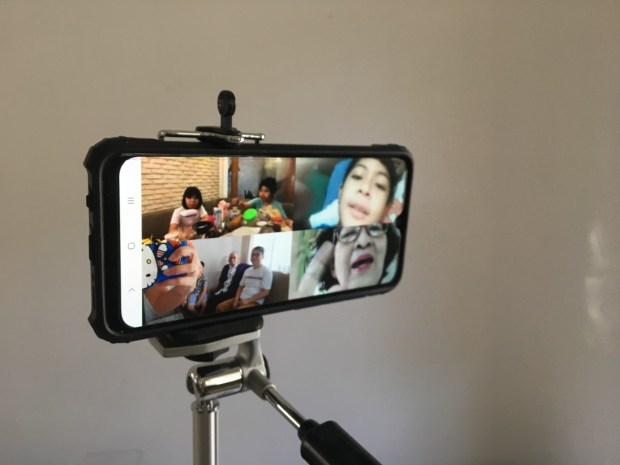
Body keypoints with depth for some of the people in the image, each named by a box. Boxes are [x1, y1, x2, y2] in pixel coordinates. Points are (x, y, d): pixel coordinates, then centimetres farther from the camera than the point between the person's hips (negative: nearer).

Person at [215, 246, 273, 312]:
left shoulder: (266, 271, -8)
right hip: (241, 299, 7)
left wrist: (247, 301, -14)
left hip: (255, 302, -7)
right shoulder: (247, 270, 15)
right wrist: (236, 300, -2)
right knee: (220, 307, -8)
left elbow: (265, 292, -13)